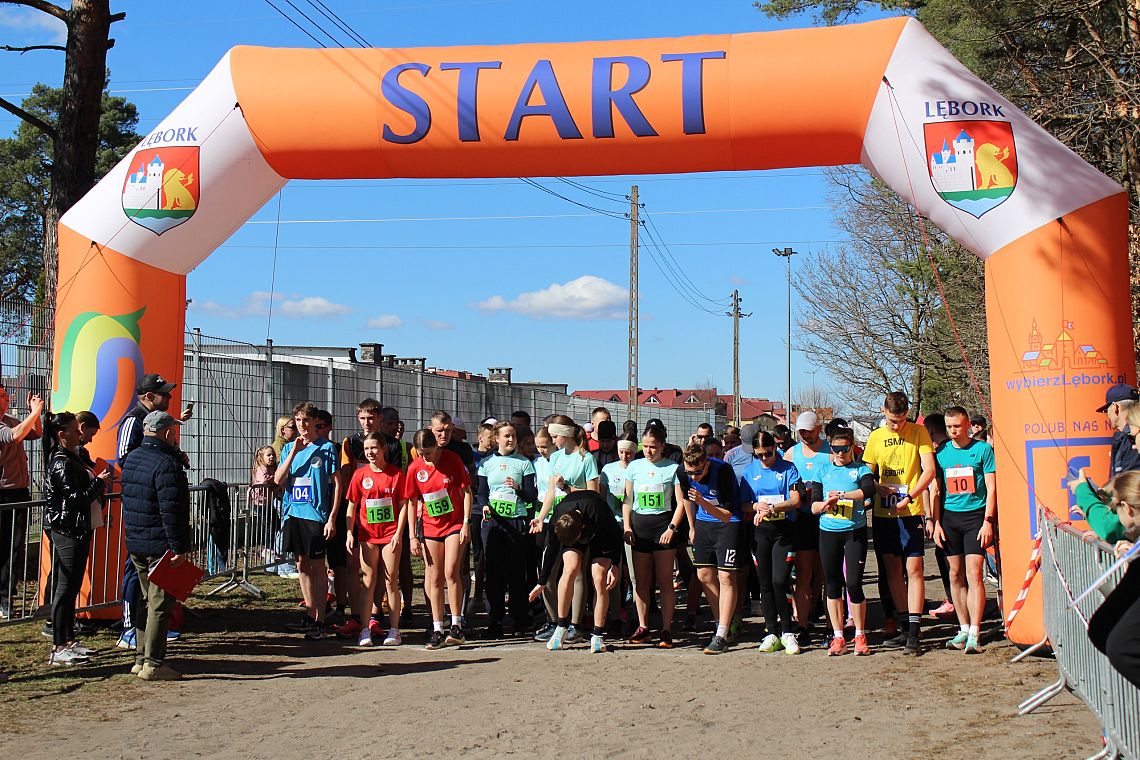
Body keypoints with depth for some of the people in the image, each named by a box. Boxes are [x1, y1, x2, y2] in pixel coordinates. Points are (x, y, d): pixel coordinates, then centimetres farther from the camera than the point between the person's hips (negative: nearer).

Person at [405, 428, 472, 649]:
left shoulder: (453, 459, -10)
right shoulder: (415, 469, -3)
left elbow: (467, 491, -4)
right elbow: (412, 503, 4)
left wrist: (466, 522, -10)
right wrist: (413, 536, 2)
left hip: (455, 524, -3)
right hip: (430, 527, 3)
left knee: (451, 573, -13)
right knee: (434, 578, 3)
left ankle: (457, 627, -6)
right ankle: (437, 630, 8)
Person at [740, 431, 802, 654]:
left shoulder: (788, 468, 0)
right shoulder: (749, 471, 8)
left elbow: (795, 501, -6)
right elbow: (743, 504, 9)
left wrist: (772, 508, -20)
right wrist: (756, 506, -12)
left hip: (784, 529, -3)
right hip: (760, 531, 3)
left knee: (779, 581, -12)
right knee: (765, 583, 4)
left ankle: (788, 632, 1)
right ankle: (771, 633, 12)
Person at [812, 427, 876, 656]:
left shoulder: (861, 469, 2)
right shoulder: (824, 471, 10)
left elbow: (869, 491, -19)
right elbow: (813, 506, 8)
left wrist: (840, 495, -19)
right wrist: (825, 504, -13)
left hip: (855, 531, -3)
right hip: (828, 532, 3)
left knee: (853, 584, -7)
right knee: (832, 585, 5)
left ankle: (860, 636, 8)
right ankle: (838, 637, 14)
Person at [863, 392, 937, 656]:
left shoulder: (918, 432, -2)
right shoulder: (875, 437, 9)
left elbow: (929, 471, -9)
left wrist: (909, 497, -21)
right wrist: (878, 488, -9)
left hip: (911, 512, -4)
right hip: (883, 512, 4)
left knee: (914, 569, -7)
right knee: (892, 570, 9)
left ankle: (914, 633, -7)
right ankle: (904, 628, 18)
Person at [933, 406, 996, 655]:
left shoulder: (983, 449, -1)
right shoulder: (941, 452, 9)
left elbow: (991, 488, -2)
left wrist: (987, 521, -10)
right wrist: (936, 522, 5)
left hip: (975, 515, -4)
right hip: (949, 516, 4)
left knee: (973, 575, -10)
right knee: (955, 575, 7)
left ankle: (974, 634, -9)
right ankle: (964, 630, 16)